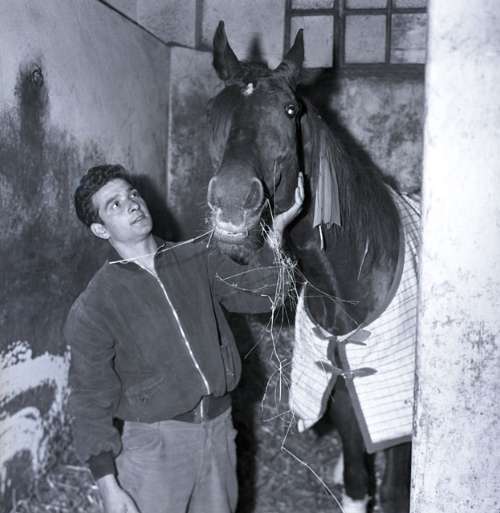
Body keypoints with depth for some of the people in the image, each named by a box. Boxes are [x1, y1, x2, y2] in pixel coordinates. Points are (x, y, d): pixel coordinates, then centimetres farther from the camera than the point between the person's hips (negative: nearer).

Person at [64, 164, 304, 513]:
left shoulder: (196, 258, 3)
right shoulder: (93, 307, -9)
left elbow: (257, 291, -1)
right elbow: (91, 399, -8)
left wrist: (277, 229, -14)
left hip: (219, 429, 4)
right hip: (155, 441, -4)